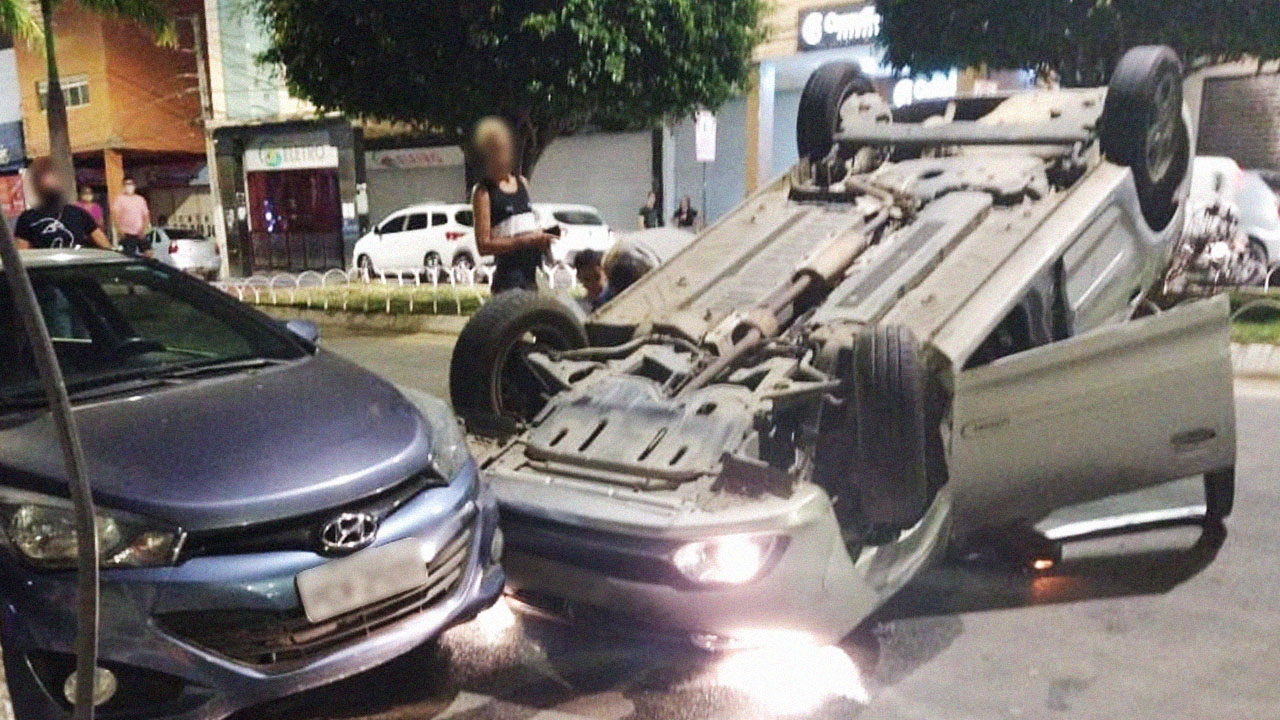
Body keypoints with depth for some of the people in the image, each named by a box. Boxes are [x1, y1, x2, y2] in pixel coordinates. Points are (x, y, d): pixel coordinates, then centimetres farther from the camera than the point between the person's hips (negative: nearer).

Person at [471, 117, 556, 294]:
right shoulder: (483, 192, -5)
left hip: (533, 272, 7)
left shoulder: (522, 182, 15)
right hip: (508, 276, -7)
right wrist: (524, 240, -17)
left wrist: (540, 237, 6)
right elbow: (483, 245, -12)